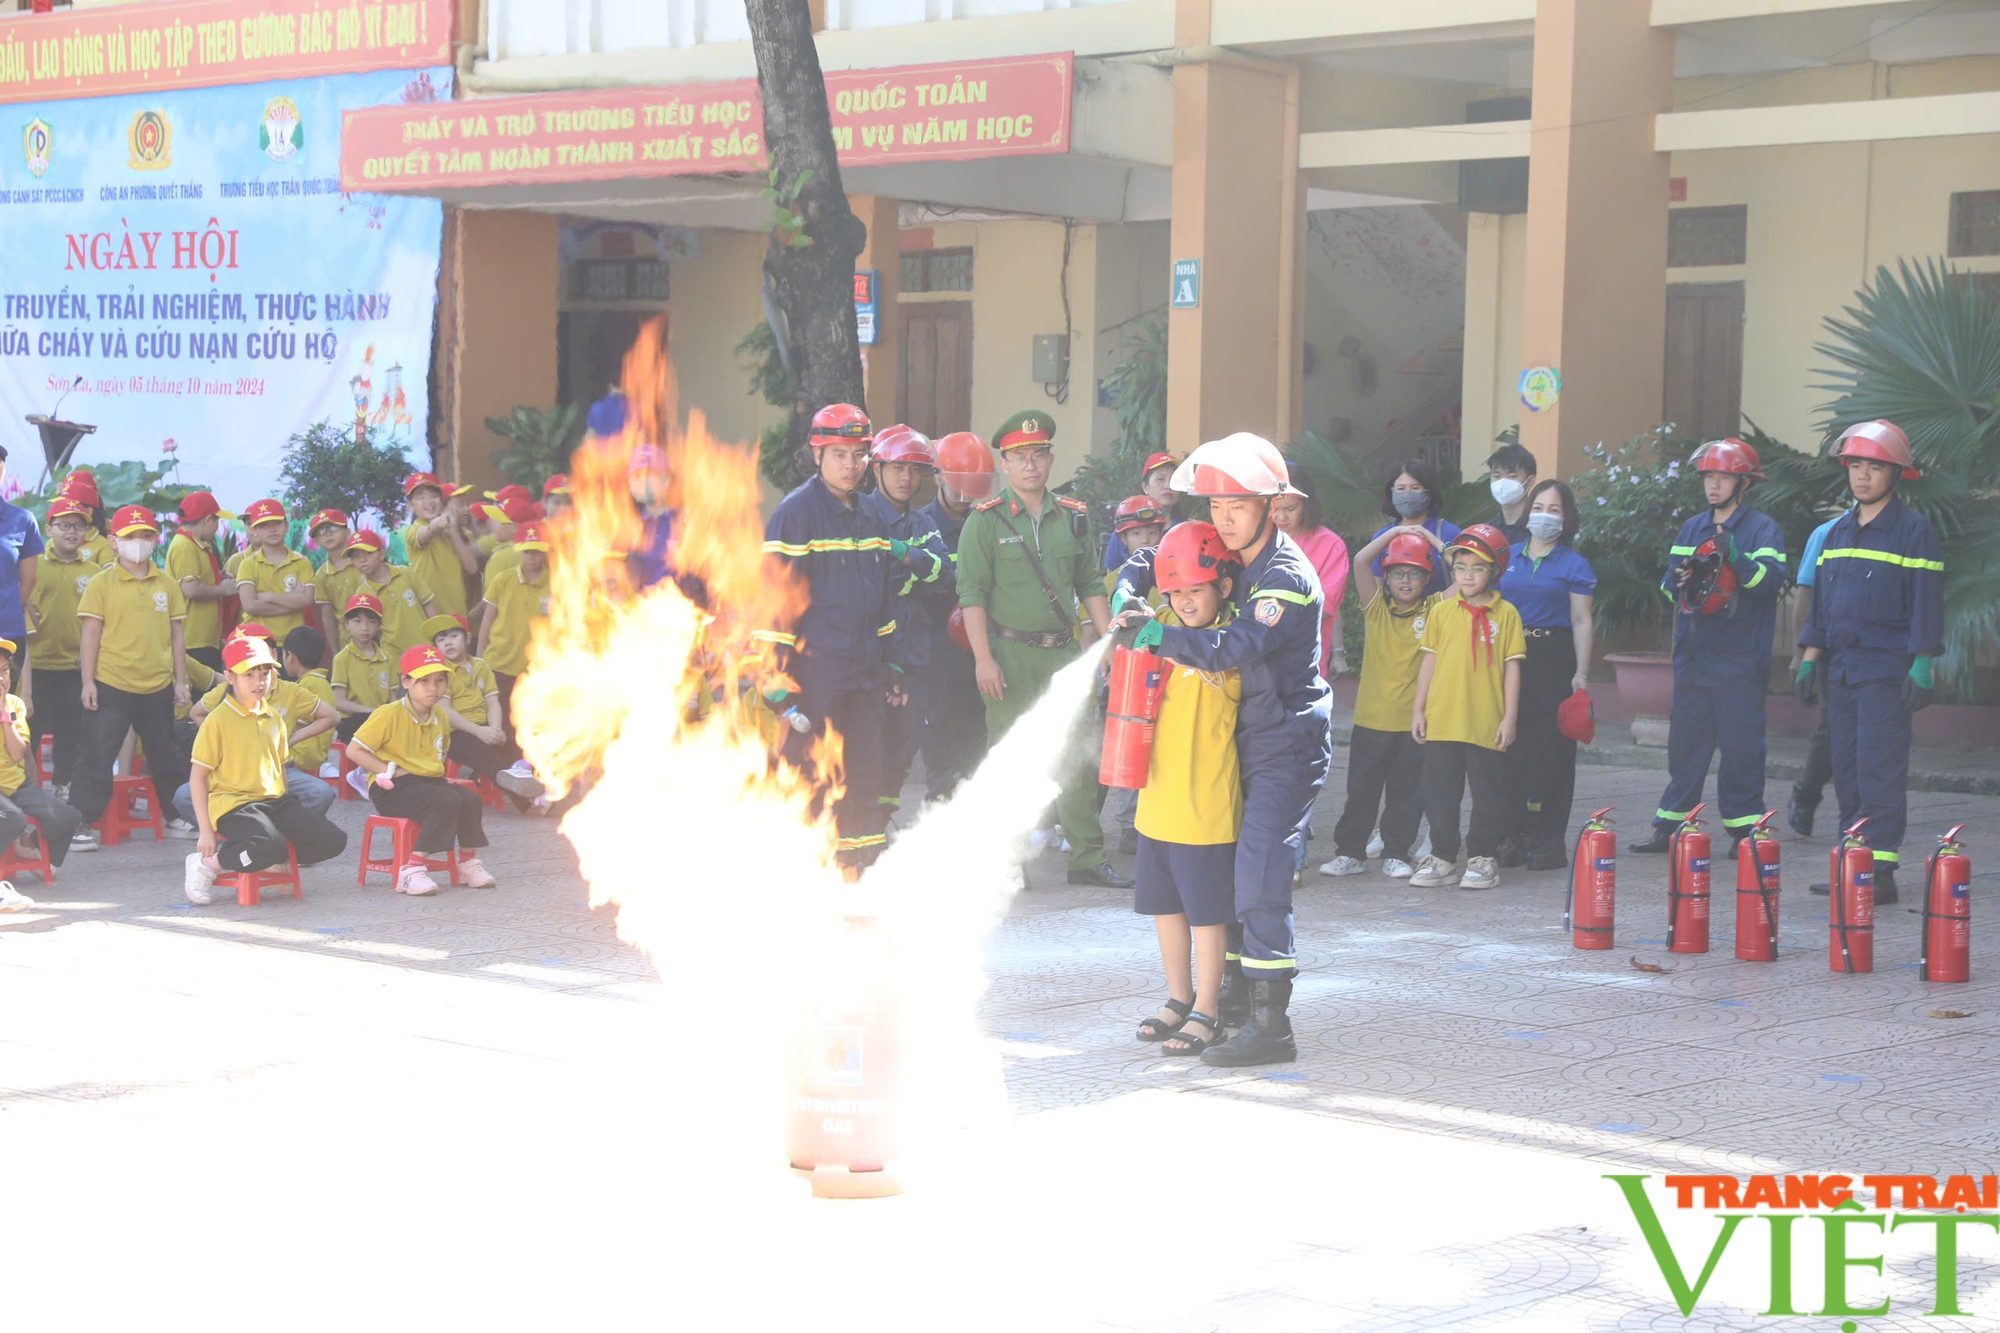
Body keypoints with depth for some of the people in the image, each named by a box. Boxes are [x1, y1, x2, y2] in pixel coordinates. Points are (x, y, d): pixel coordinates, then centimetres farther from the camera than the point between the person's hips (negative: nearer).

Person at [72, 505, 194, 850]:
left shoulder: (167, 585, 6)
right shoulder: (101, 583, -3)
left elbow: (176, 636, 10)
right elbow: (91, 634, -4)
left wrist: (181, 680, 8)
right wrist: (88, 682, -8)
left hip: (158, 687, 3)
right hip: (111, 686, -3)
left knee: (165, 756, 16)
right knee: (97, 757, -3)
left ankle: (177, 814, 31)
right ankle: (82, 824, 1)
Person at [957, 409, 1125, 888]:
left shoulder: (1074, 517, 11)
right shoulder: (986, 520, -2)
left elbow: (1090, 586, 16)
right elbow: (972, 593, -6)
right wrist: (983, 658, -14)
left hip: (1063, 652, 4)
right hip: (1010, 652, -4)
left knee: (1079, 756, 3)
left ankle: (1088, 858, 11)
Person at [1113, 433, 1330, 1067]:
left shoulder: (1288, 578, -19)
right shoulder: (1227, 558, 8)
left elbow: (1231, 648, -30)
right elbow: (1147, 563, 18)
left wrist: (1157, 633, -26)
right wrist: (1127, 594, -4)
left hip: (1288, 746, -9)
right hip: (1247, 741, 9)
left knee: (1259, 871, -15)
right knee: (1228, 864, 15)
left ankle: (1271, 1024, -15)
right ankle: (1235, 991, 29)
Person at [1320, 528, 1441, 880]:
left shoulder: (1434, 609, 3)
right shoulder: (1376, 607, 3)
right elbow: (1361, 562, -7)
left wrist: (1433, 540, -5)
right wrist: (1395, 532, -7)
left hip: (1415, 719, 0)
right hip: (1372, 717, 0)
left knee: (1407, 791, 6)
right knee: (1361, 788, 5)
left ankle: (1396, 854, 15)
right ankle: (1350, 852, 13)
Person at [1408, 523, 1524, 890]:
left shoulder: (1505, 614, 0)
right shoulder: (1441, 611, 6)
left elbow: (1512, 667, 0)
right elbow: (1429, 661, 10)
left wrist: (1510, 717, -4)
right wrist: (1418, 709, 7)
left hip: (1487, 724, -2)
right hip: (1441, 720, 2)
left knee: (1488, 793, 5)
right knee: (1440, 792, 7)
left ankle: (1482, 859, 15)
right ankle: (1443, 858, 15)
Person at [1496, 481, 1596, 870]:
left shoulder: (1574, 565, 3)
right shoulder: (1508, 559, 13)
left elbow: (1582, 622, -2)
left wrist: (1581, 673, -10)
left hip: (1554, 662, -3)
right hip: (1510, 660, 3)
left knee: (1551, 747, -3)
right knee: (1510, 745, 1)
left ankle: (1548, 839, 2)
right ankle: (1512, 835, 7)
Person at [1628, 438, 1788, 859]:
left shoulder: (1763, 529, -1)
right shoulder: (1692, 527, 16)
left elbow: (1773, 579, -16)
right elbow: (1669, 581, 16)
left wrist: (1737, 559, -32)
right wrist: (1681, 578, -7)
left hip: (1739, 661, -5)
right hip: (1693, 654, 5)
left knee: (1740, 745, -4)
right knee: (1685, 742, 7)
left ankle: (1744, 828, 4)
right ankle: (1669, 827, 11)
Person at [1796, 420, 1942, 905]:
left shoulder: (1913, 530, -5)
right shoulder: (1839, 531, 15)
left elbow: (1927, 603, -8)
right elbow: (1821, 600, 20)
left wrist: (1922, 666, -14)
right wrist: (1809, 658, 15)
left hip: (1887, 670, -7)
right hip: (1840, 668, 7)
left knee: (1879, 770, -10)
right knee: (1847, 770, 8)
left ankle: (1880, 870, -10)